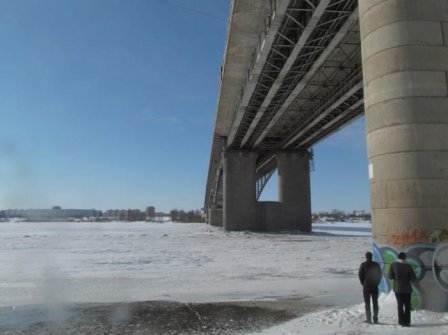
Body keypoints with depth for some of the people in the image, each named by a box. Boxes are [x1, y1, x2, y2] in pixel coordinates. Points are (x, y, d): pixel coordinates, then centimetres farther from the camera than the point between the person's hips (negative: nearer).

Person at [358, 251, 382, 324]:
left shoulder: (363, 265, -6)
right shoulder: (376, 265, 1)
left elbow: (360, 275, -6)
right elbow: (380, 274, 4)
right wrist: (377, 282, 11)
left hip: (366, 286, -2)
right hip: (375, 286, 3)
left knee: (367, 303, 2)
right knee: (375, 303, 9)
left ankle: (368, 319, -1)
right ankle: (375, 319, 10)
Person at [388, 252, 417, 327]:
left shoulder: (393, 265, -10)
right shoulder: (408, 266, -10)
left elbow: (390, 276, -9)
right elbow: (413, 278, -7)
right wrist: (407, 278, 12)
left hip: (398, 288, 0)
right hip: (407, 288, 0)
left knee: (400, 305, 9)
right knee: (407, 306, 11)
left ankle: (401, 321, 6)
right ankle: (407, 322, 11)